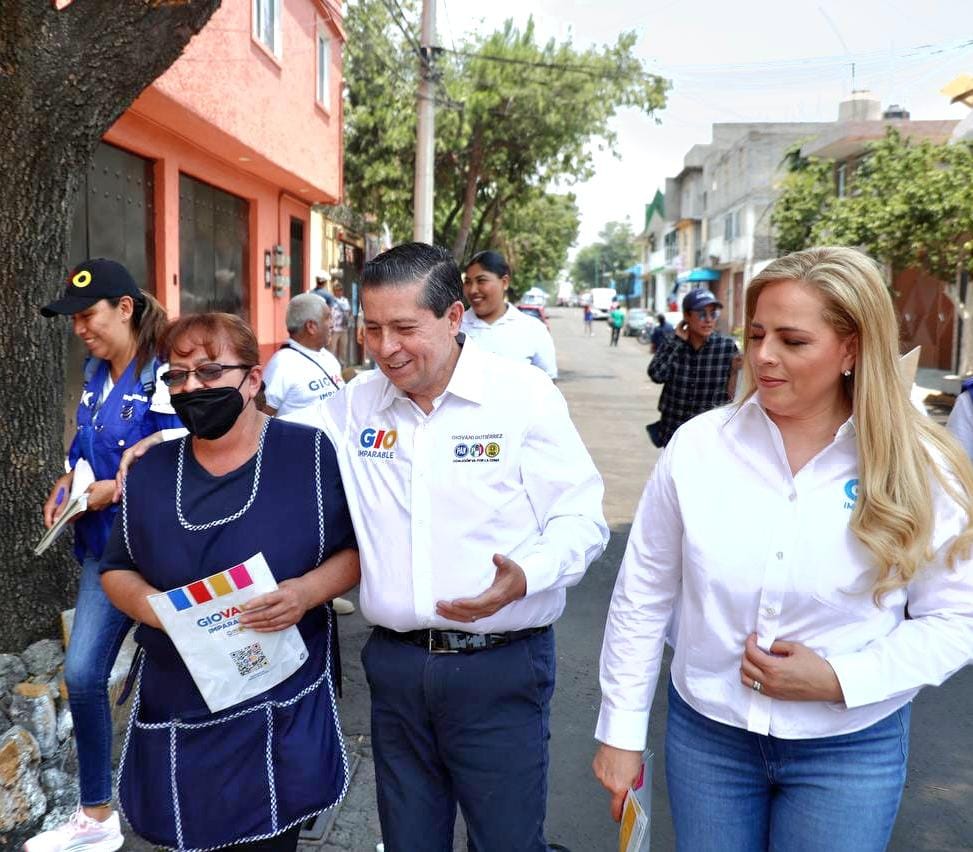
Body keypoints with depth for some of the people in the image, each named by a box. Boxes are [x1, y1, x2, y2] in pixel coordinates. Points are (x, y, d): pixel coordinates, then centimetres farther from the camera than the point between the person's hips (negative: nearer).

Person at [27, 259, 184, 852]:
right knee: (81, 674, 8)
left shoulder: (162, 378, -19)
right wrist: (67, 483, 3)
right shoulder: (97, 371, 7)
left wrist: (109, 493, -20)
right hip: (105, 545, 8)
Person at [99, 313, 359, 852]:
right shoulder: (150, 470, 5)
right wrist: (144, 601, -9)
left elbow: (360, 549, -2)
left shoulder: (311, 454, -7)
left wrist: (308, 591, -21)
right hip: (175, 714, 4)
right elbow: (115, 569, 13)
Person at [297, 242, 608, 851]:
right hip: (394, 664, 4)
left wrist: (526, 577, -26)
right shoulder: (358, 403, 3)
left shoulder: (525, 394, -9)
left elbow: (581, 517, -8)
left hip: (499, 665, -4)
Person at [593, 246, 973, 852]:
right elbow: (643, 596, -4)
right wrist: (622, 731, 0)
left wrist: (838, 679, -17)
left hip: (850, 751, -1)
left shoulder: (921, 470, -11)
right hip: (705, 733, 1)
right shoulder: (698, 445, -10)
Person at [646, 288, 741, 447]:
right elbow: (656, 375, -20)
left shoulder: (727, 346, -5)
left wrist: (734, 371, -15)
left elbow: (729, 395, 2)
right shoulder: (670, 344, -2)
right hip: (673, 432, 2)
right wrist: (677, 341, -15)